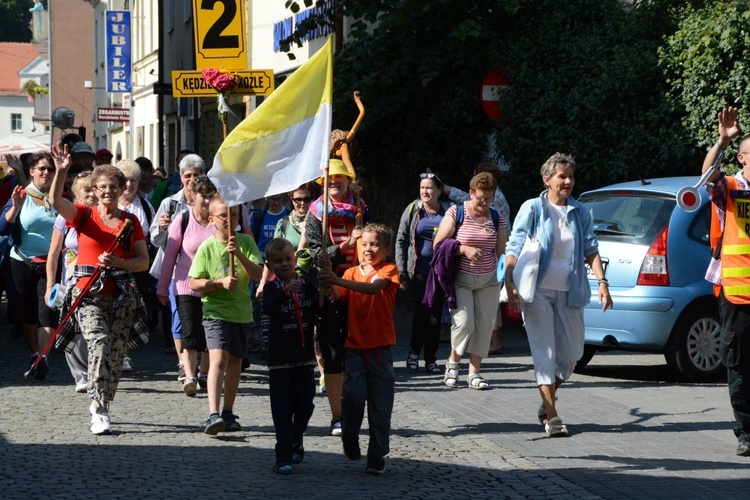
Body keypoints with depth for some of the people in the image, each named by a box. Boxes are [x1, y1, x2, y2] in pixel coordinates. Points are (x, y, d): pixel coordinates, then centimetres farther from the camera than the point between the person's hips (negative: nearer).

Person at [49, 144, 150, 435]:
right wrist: (61, 171, -25)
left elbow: (144, 261, 8)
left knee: (116, 352, 1)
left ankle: (100, 404, 23)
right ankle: (100, 413, -21)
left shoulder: (130, 222, 10)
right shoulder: (84, 216, 6)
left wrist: (117, 263, -10)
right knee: (99, 343, -21)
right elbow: (55, 201, -11)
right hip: (88, 292, -2)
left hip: (122, 295, 2)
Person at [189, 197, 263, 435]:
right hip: (215, 311, -4)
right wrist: (220, 282, -21)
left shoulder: (246, 242, 2)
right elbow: (194, 283, -6)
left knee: (235, 362, 15)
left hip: (241, 311, 4)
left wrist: (239, 254, -22)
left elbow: (258, 275, -8)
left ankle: (228, 414, 30)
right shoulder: (207, 247, -5)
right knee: (218, 359, -21)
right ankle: (213, 415, -30)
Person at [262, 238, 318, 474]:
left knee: (305, 404, 9)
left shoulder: (307, 283, 2)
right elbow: (267, 308, -26)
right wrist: (286, 292, -40)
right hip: (280, 357, -3)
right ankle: (283, 457, 1)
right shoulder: (272, 287, -6)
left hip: (304, 356, 3)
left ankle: (296, 441, 36)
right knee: (282, 408, -1)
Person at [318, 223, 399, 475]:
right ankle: (349, 438, 16)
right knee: (353, 396, -10)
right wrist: (328, 275, -23)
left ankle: (377, 456, 8)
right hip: (355, 345, 2)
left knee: (380, 404, 1)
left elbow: (373, 287, -23)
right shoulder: (352, 272, 11)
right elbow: (337, 296, -5)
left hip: (380, 346, -2)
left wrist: (338, 281, -35)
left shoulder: (389, 270, -1)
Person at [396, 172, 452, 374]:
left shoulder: (448, 211, 3)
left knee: (436, 314, 4)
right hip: (419, 270, -1)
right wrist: (401, 271, -2)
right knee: (423, 310, -12)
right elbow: (401, 240, 5)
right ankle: (414, 352, 6)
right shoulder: (413, 210, 4)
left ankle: (430, 359, 13)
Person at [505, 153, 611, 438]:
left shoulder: (580, 213, 9)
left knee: (571, 353, 7)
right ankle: (552, 417, -9)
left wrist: (601, 281, -5)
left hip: (570, 293, 4)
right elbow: (514, 250, -4)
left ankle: (547, 403, 30)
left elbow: (591, 250, 9)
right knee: (545, 353, -9)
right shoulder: (532, 209, -2)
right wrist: (510, 285, -15)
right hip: (537, 292, -4)